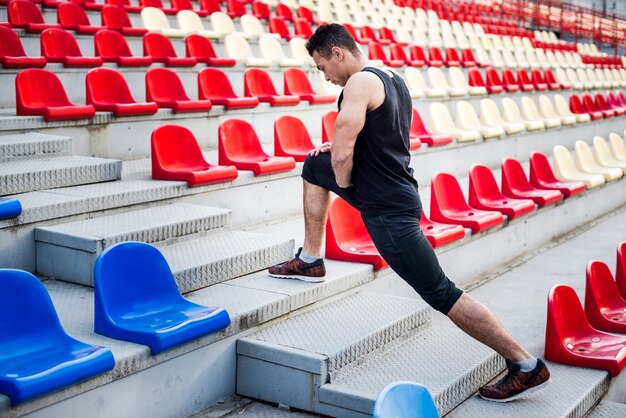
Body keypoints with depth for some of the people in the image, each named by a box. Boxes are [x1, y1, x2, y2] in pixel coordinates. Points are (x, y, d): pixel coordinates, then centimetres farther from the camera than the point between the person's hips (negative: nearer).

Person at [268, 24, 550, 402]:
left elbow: (342, 156, -22)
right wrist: (340, 149, 15)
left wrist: (344, 186, -2)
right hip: (394, 190, 10)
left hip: (388, 209, -10)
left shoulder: (360, 82, -17)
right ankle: (311, 261, 26)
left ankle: (527, 366, 0)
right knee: (314, 165, 21)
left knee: (440, 293, -7)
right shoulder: (393, 79, 13)